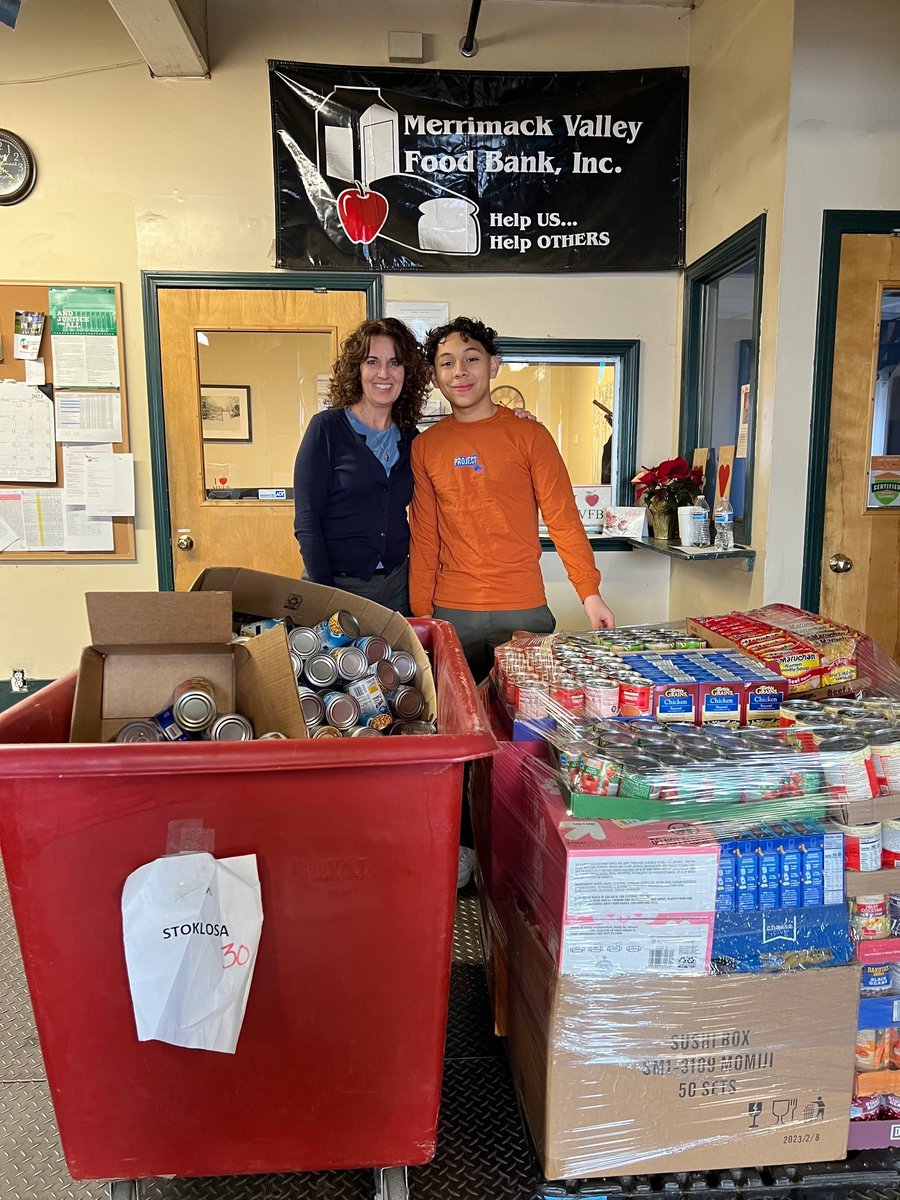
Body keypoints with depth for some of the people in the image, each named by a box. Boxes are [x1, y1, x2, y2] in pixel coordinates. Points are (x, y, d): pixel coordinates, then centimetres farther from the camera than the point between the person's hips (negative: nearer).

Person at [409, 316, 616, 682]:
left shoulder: (529, 435, -1)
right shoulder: (425, 446, 6)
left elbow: (563, 519, -2)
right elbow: (424, 537, 8)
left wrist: (590, 594, -10)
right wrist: (421, 611, 3)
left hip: (523, 610, -1)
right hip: (451, 612, 2)